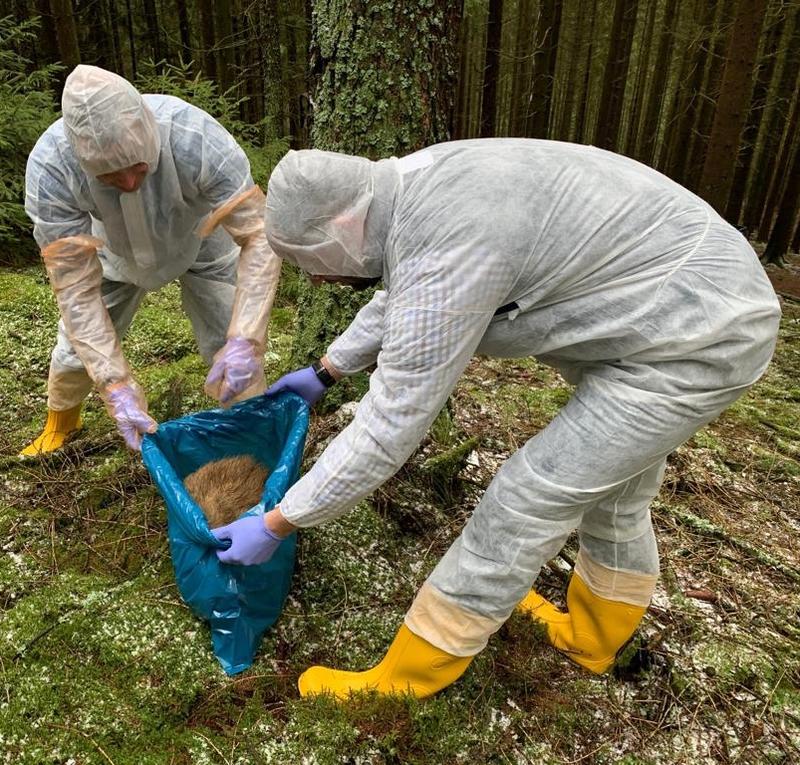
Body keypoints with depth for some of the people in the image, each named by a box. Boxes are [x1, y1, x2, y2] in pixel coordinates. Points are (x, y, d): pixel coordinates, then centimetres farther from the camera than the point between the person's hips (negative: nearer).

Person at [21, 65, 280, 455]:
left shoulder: (199, 139, -41)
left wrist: (245, 339, -49)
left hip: (202, 241, -1)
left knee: (231, 349, -12)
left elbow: (259, 238, -37)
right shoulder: (49, 167, -35)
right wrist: (115, 386, -40)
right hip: (118, 249, 2)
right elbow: (75, 285, -31)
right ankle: (60, 423, 41)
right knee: (77, 346, 9)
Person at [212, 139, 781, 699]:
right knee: (613, 490, 22)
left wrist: (274, 526, -11)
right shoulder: (414, 186, 1)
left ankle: (402, 681, 12)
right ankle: (593, 638, 46)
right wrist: (324, 373, 28)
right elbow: (399, 298, 18)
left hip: (698, 342, -10)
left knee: (528, 500, -6)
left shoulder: (446, 255, -30)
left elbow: (386, 433, -24)